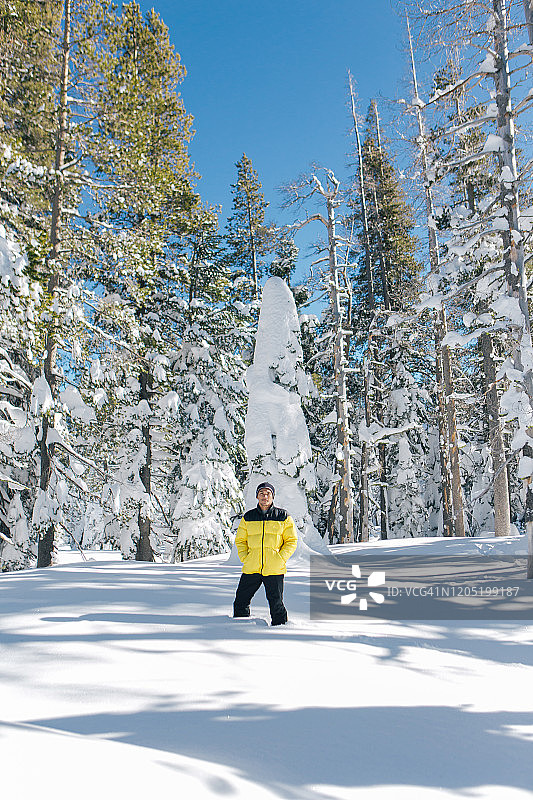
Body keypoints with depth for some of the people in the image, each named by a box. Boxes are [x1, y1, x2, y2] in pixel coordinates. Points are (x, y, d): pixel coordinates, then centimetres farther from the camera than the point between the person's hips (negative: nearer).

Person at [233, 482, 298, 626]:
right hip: (251, 569, 2)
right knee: (240, 602, 5)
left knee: (276, 604, 2)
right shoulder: (248, 517, 9)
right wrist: (244, 558, 0)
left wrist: (281, 559, -7)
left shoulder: (283, 517, 4)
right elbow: (240, 540, 15)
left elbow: (291, 540, 4)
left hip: (274, 569, -2)